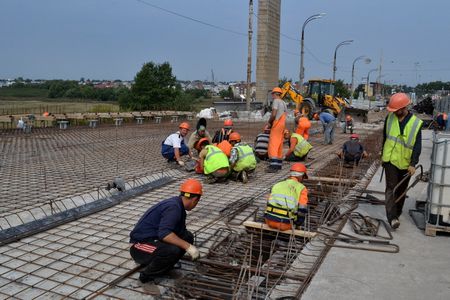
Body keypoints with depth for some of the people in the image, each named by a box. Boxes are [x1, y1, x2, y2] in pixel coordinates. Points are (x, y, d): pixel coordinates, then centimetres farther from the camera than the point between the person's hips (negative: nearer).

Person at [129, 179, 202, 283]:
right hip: (140, 246, -9)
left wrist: (194, 251, 31)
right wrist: (188, 247, -32)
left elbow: (181, 232, 23)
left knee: (187, 237, 1)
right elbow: (164, 233, -35)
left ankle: (163, 266, 10)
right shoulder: (173, 208, -22)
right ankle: (147, 275, -9)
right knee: (173, 250, -33)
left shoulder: (179, 207, 8)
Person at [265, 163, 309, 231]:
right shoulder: (301, 188, 1)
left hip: (269, 221, 4)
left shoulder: (277, 185, 15)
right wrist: (298, 223, 14)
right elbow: (302, 210, -2)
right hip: (284, 224, -4)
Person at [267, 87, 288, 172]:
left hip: (277, 125, -9)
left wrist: (269, 123, -3)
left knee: (273, 145, -12)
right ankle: (279, 165, 19)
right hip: (283, 125, 9)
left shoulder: (276, 101, -8)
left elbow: (273, 114, -18)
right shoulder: (284, 103, 17)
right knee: (279, 145, 14)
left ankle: (274, 166, -19)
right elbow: (283, 116, 13)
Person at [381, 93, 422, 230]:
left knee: (401, 190, 13)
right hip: (390, 160, 0)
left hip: (405, 163, 0)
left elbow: (417, 146, -9)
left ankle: (397, 213, 30)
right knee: (391, 187, -8)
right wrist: (383, 154, 16)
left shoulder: (416, 123, -9)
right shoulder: (390, 118, -2)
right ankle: (392, 217, -11)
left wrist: (413, 164, -15)